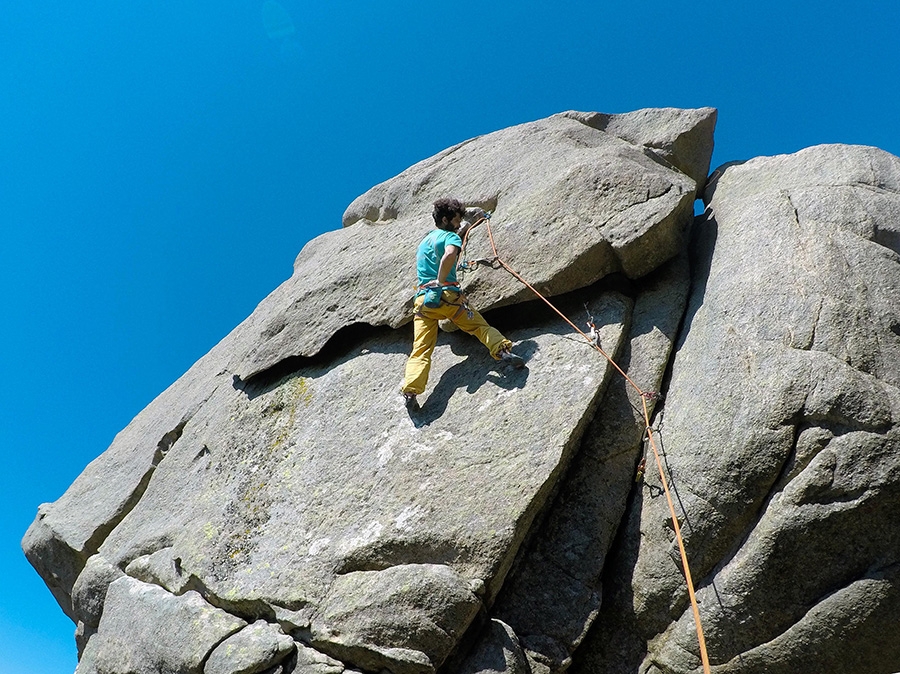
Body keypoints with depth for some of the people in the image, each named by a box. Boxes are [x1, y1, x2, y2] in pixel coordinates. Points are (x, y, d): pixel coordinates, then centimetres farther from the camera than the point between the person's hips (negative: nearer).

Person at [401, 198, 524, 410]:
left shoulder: (425, 239, 28)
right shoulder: (449, 236, 2)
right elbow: (449, 254, -24)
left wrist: (471, 223, 49)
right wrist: (441, 281, -14)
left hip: (422, 299, 6)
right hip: (446, 295, -6)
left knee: (420, 350, -1)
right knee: (480, 326, 6)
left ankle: (410, 392, -15)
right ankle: (503, 351, -14)